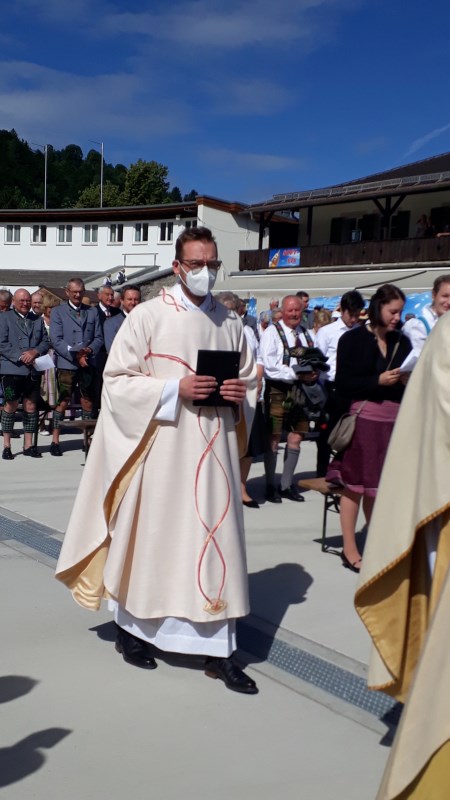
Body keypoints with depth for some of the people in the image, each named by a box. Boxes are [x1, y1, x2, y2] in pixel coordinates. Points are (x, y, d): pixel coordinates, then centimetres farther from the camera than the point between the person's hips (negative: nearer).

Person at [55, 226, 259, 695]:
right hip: (160, 449, -3)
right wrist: (175, 388, -18)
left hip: (214, 449, 4)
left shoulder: (230, 322, 9)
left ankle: (217, 648, 11)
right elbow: (117, 380, -7)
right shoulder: (147, 316, -4)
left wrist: (241, 393, -5)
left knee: (215, 539, 3)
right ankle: (130, 627, 29)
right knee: (150, 535, 8)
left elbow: (250, 379, 18)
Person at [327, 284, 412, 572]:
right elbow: (343, 384, -8)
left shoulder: (402, 341, 13)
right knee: (356, 484, 0)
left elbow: (409, 380, 19)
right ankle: (349, 549, 9)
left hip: (395, 420, 5)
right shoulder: (353, 339, -2)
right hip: (363, 419, -5)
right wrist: (379, 380, -14)